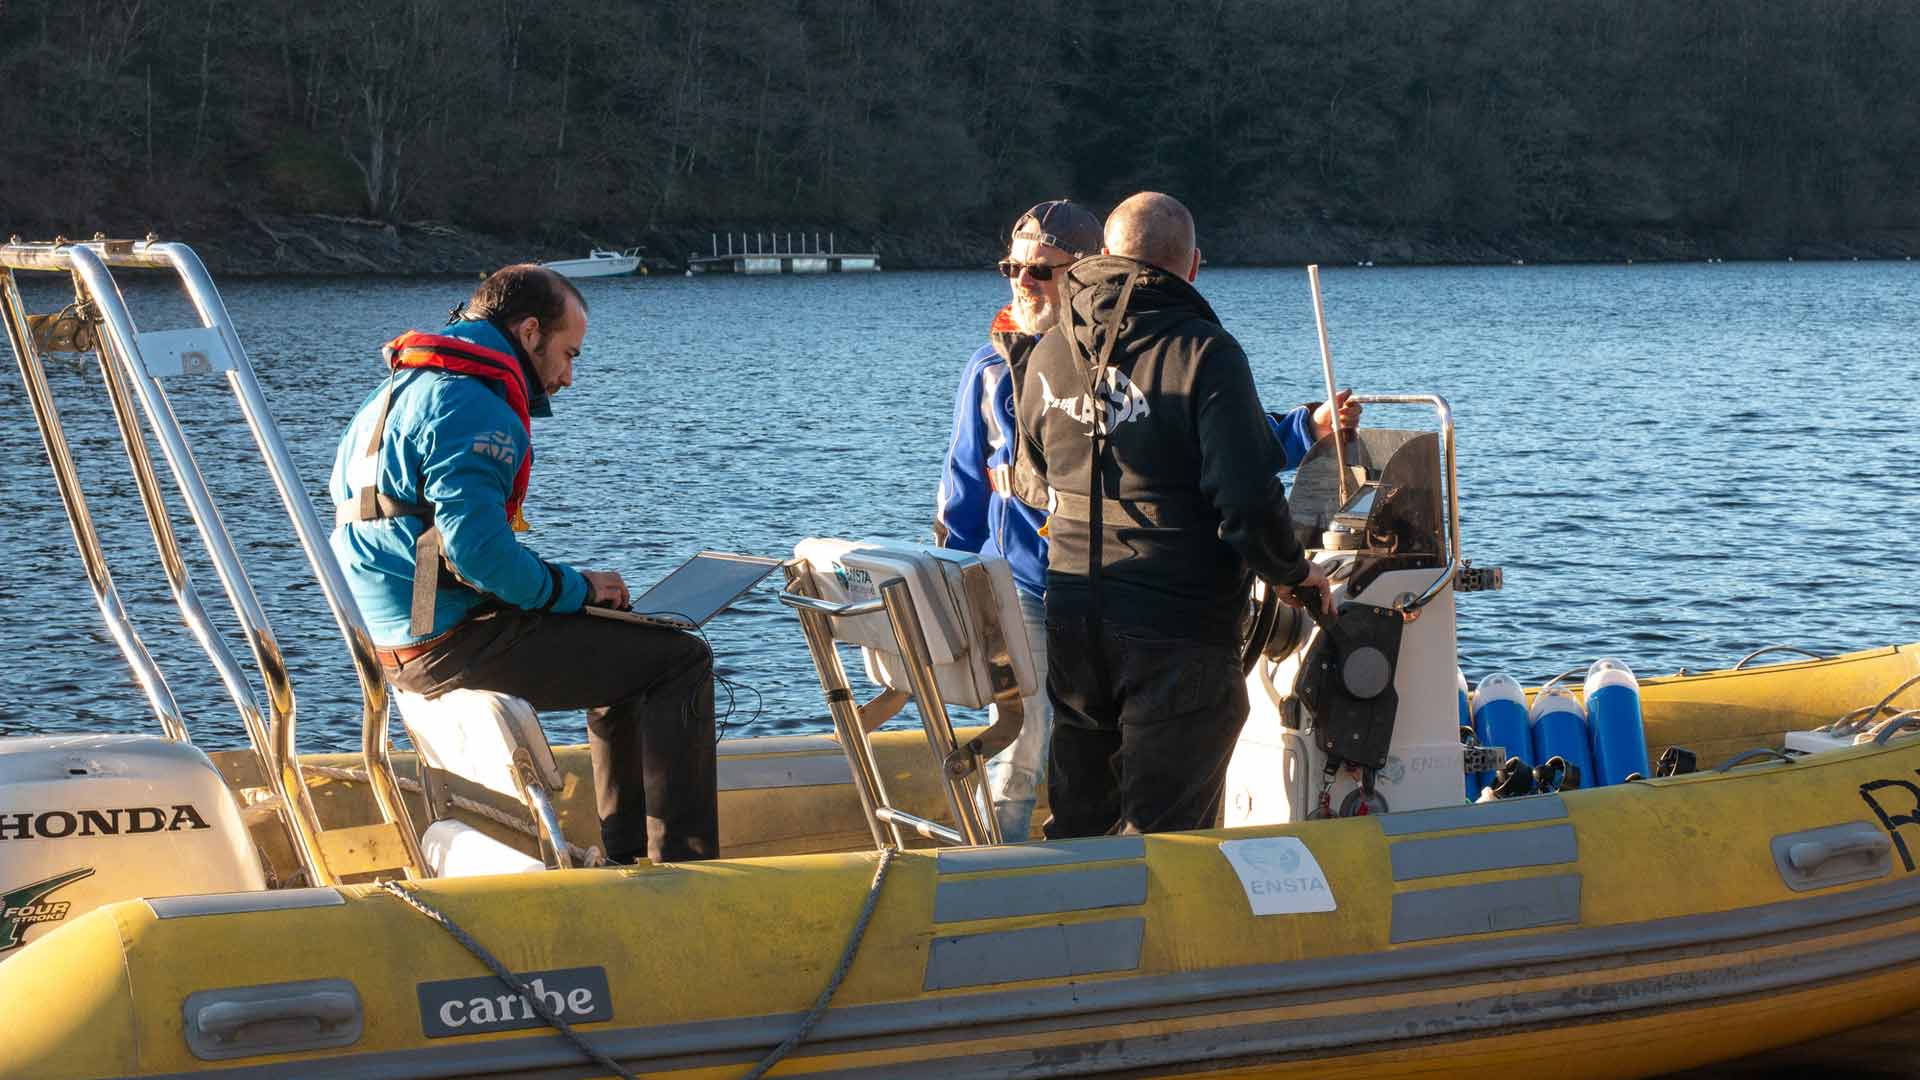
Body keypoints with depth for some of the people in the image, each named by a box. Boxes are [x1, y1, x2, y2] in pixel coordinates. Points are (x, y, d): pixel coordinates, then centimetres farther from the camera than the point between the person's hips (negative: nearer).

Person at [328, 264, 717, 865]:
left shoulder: (397, 391, 18)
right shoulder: (474, 408, -16)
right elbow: (477, 548, -27)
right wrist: (576, 588, -9)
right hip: (452, 642, -11)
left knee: (627, 652, 28)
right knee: (680, 662, -6)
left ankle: (631, 859, 29)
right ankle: (685, 874, -7)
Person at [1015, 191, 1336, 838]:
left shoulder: (1048, 355, 6)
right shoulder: (1203, 353, -12)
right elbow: (1247, 499, -19)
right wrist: (1292, 571, -1)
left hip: (1071, 619, 6)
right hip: (1178, 632, -5)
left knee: (1077, 828, 16)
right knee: (1163, 833, 1)